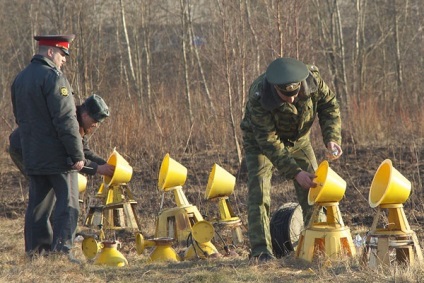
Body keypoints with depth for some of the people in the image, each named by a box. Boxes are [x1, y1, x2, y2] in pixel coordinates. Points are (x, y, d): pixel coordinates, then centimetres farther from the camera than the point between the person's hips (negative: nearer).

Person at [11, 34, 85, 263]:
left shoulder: (20, 79, 13)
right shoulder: (53, 77, -15)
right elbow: (66, 120, -19)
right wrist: (77, 154, -16)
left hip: (32, 156, 8)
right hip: (58, 155, -8)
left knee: (38, 202, 11)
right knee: (68, 202, -3)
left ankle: (35, 250, 12)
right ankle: (61, 249, -9)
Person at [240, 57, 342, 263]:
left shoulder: (312, 78, -29)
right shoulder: (259, 97, -39)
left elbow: (328, 104, -10)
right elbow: (269, 142, -36)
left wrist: (332, 137, -26)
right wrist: (295, 172, -42)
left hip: (298, 139, 4)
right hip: (261, 140, -4)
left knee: (313, 187, 0)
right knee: (259, 191, -19)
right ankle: (261, 250, -21)